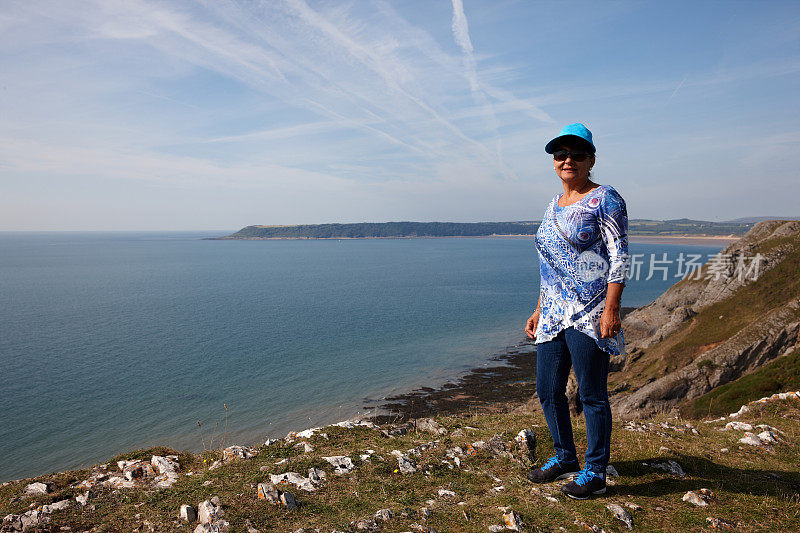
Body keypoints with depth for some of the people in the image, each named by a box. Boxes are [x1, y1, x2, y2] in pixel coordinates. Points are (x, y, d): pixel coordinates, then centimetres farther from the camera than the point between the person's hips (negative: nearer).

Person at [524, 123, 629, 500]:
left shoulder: (605, 199, -4)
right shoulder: (554, 205, 17)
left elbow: (619, 258, -10)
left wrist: (611, 309, -18)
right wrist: (538, 312, 17)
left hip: (589, 314, -7)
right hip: (553, 315, 8)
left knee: (592, 394, 1)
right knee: (547, 391, 12)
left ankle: (595, 472, 18)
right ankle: (565, 458, 31)